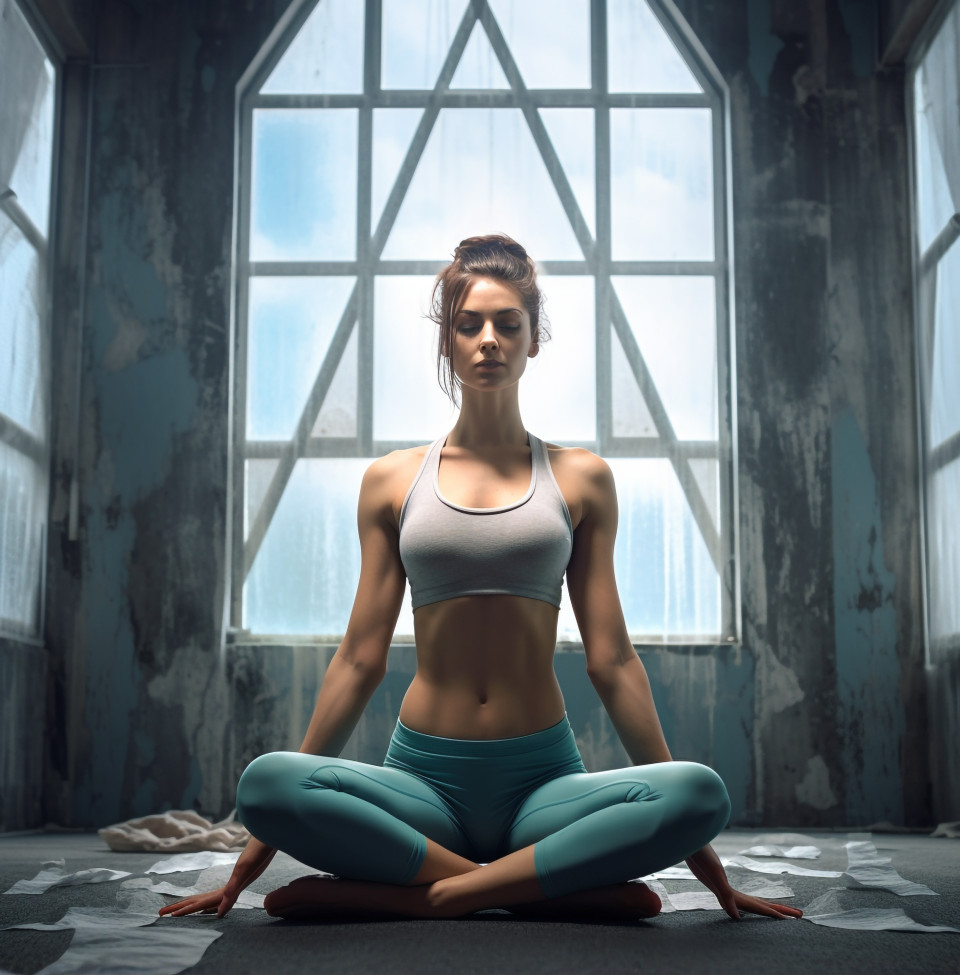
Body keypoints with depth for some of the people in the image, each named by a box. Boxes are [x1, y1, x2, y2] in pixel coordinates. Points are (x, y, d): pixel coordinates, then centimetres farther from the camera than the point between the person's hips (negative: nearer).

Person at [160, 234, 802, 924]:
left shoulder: (580, 479, 7)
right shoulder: (392, 480, 8)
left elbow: (612, 660, 7)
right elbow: (360, 659, 8)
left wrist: (693, 840, 4)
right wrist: (264, 842, 6)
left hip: (543, 781, 0)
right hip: (424, 777, 0)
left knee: (700, 792, -29)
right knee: (265, 783, -29)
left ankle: (429, 894, -21)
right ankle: (565, 886, -20)